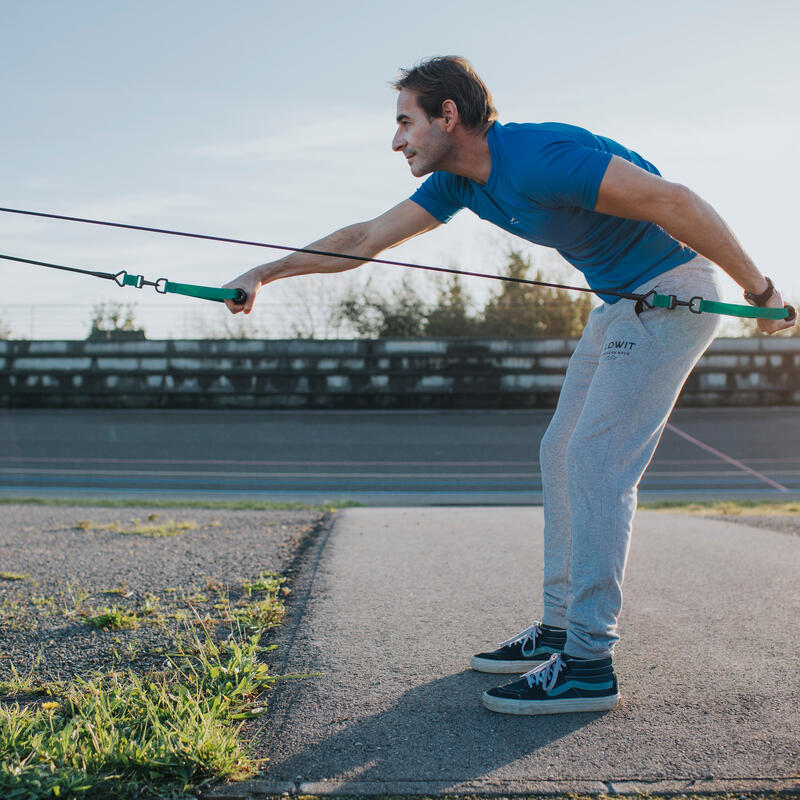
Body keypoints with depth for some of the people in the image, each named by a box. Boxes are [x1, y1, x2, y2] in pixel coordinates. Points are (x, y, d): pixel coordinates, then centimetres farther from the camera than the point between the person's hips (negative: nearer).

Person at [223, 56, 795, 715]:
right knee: (563, 455, 9)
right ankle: (559, 628, 17)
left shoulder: (539, 159, -27)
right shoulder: (458, 181, 2)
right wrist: (265, 273, 6)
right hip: (621, 302, 9)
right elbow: (366, 239, 8)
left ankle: (590, 661, -9)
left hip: (674, 293, -9)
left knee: (597, 461, -15)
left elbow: (673, 200, -26)